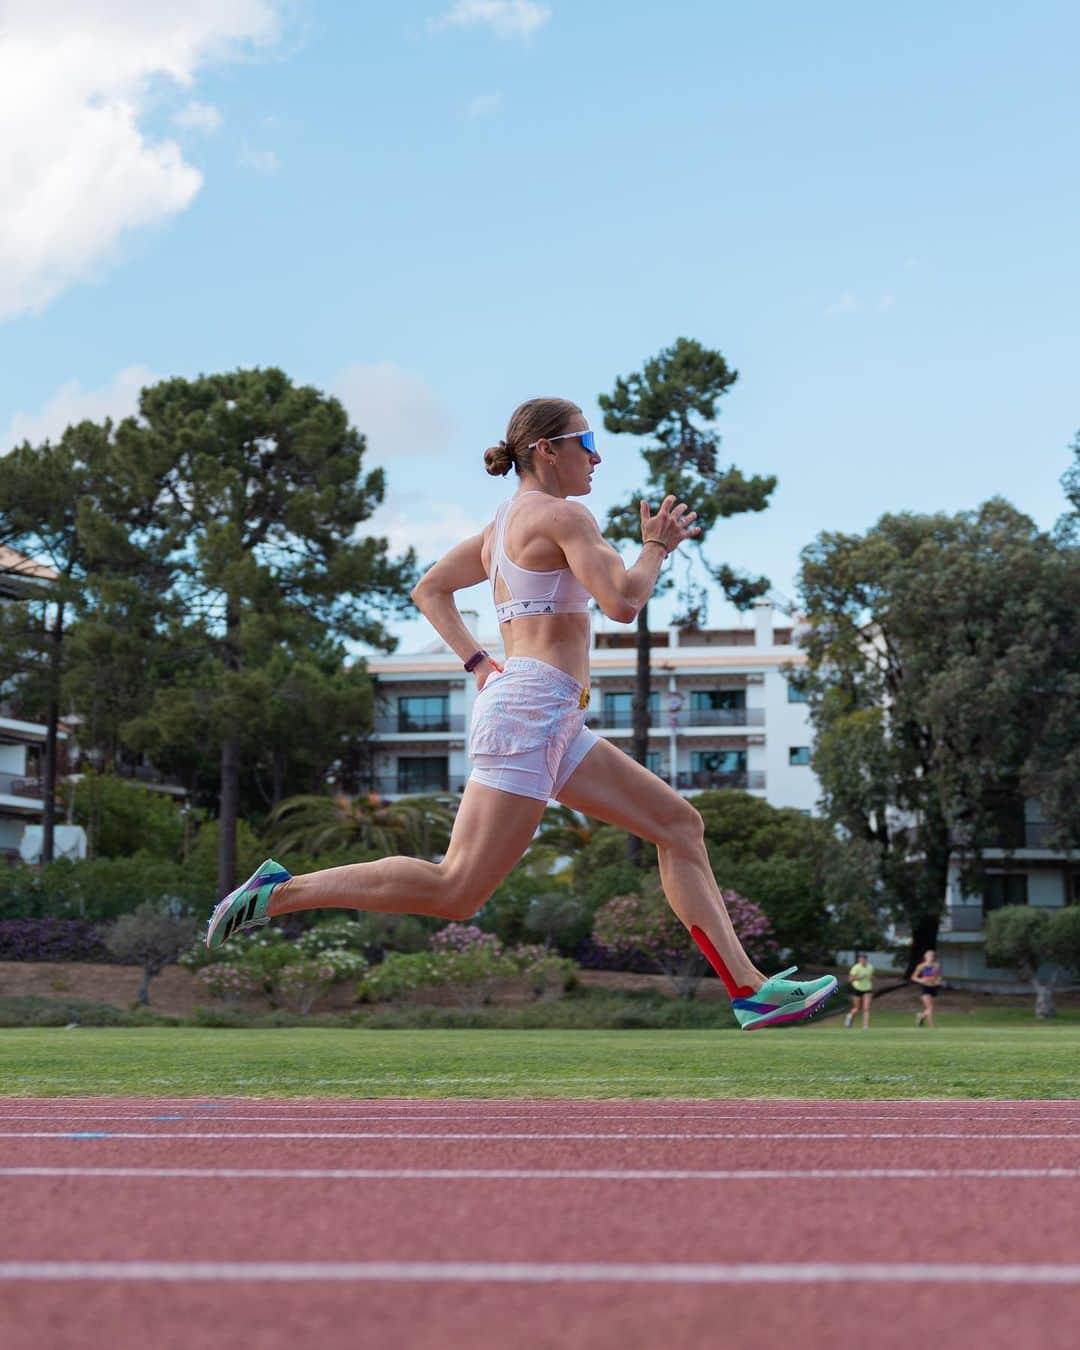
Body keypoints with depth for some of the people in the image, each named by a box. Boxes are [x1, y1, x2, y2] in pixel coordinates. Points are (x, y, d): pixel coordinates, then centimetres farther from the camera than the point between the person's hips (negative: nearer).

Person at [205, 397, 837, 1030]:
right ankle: (282, 891, -7)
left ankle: (750, 990, 6)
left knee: (680, 822, 8)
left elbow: (430, 589, 27)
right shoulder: (563, 515, -7)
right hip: (533, 709, -11)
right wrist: (656, 546, 1)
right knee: (457, 891, -12)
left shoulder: (502, 525, 20)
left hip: (556, 727, 11)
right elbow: (623, 603, -16)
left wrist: (479, 663, 20)